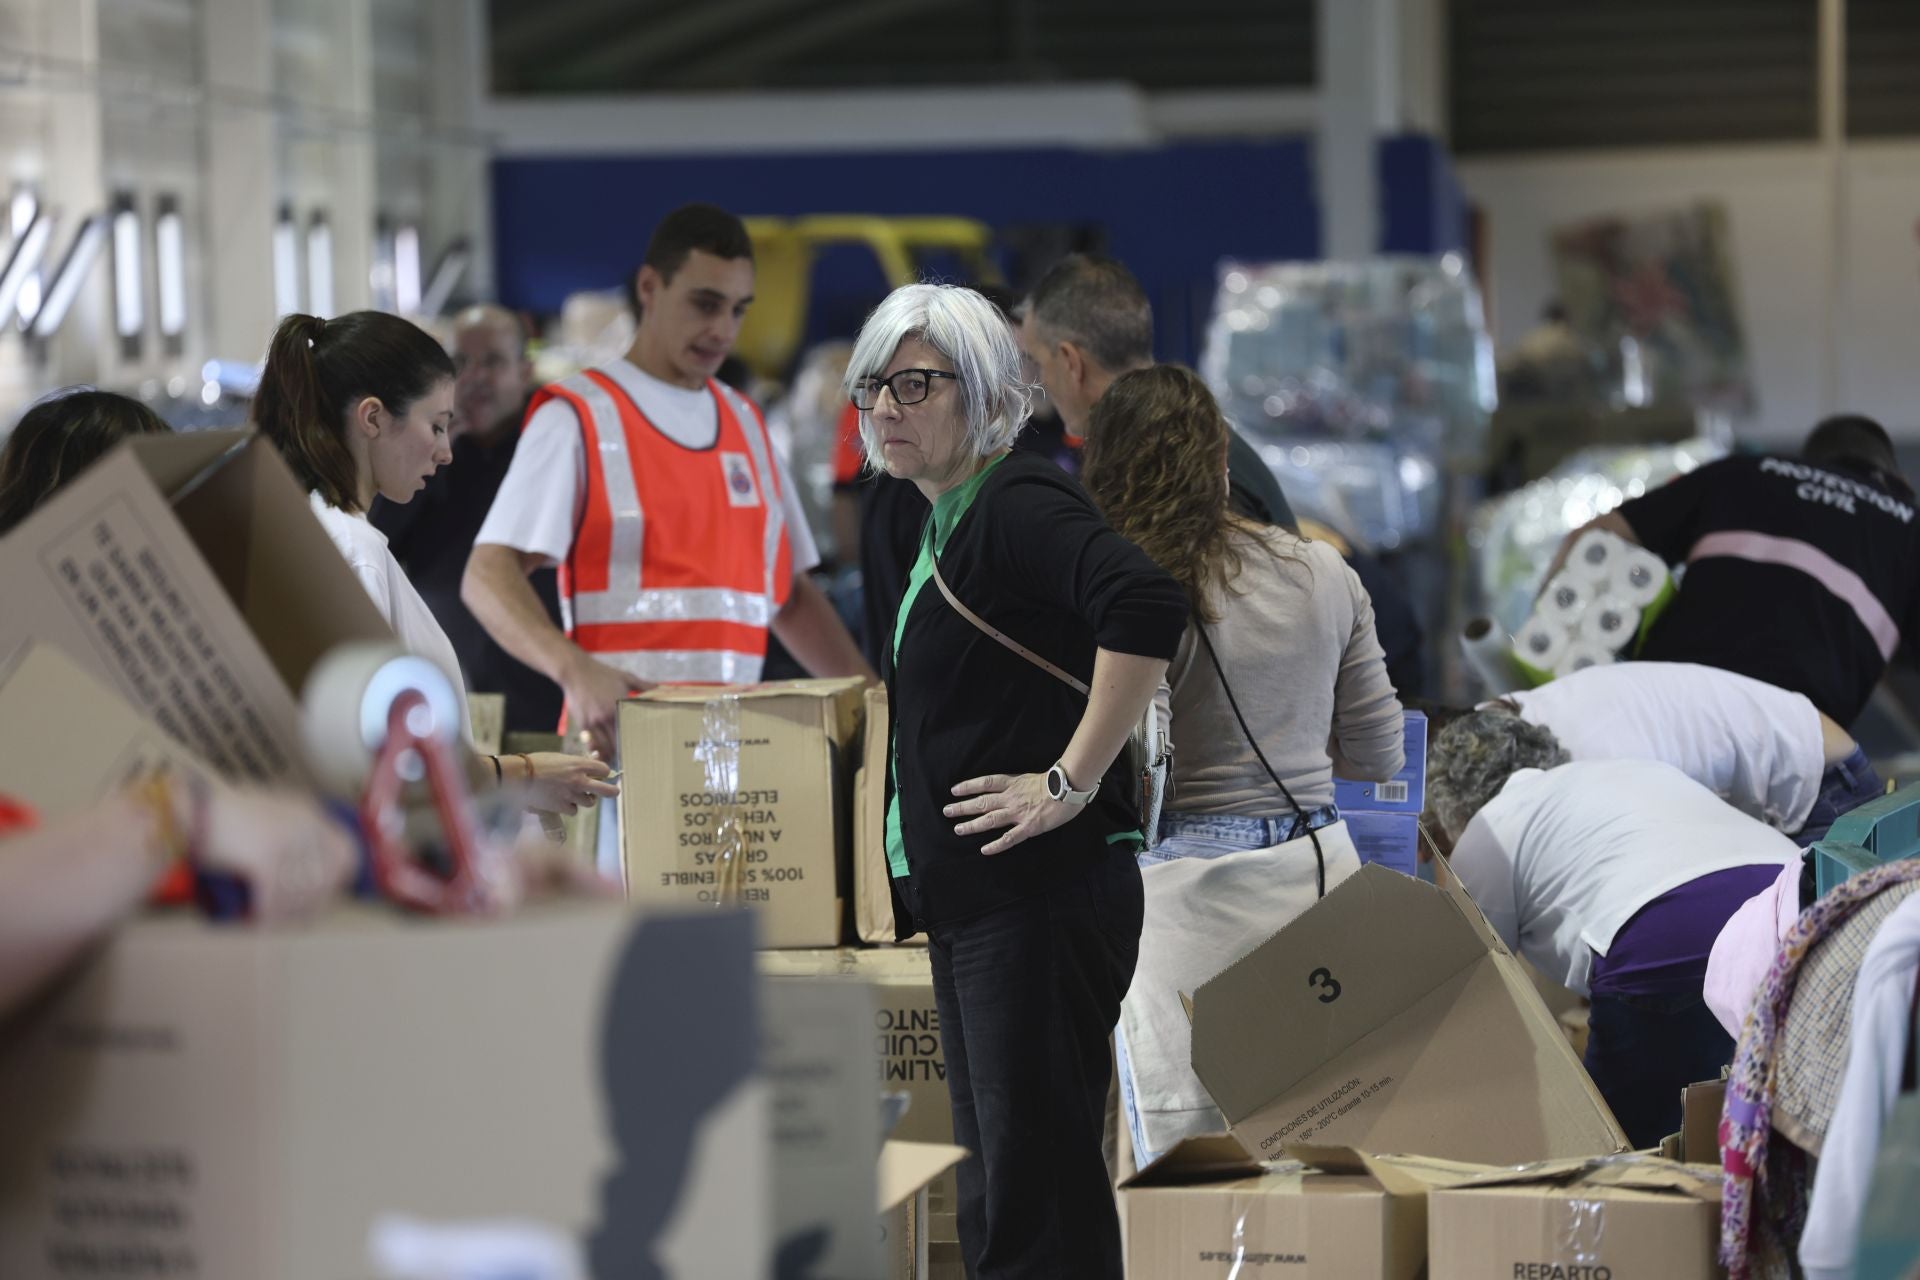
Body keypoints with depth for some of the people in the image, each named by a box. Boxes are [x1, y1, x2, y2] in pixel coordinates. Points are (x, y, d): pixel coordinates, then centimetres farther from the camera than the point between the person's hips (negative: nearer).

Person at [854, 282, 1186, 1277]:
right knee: (996, 1192, 15)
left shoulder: (1017, 504, -13)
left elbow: (1148, 609, -31)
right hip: (970, 900, 10)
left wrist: (1071, 784, -25)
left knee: (1039, 1186, -8)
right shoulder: (947, 522, 17)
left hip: (1042, 897, -10)